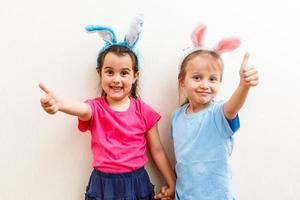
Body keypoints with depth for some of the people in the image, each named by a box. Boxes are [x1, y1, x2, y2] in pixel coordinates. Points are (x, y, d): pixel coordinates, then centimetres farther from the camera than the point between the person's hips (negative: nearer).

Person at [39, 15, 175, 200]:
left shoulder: (143, 110, -4)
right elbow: (80, 108, -32)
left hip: (137, 183, 0)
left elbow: (157, 151, 3)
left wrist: (172, 184, 5)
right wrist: (58, 103, -55)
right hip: (103, 184, 0)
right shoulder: (96, 108, -6)